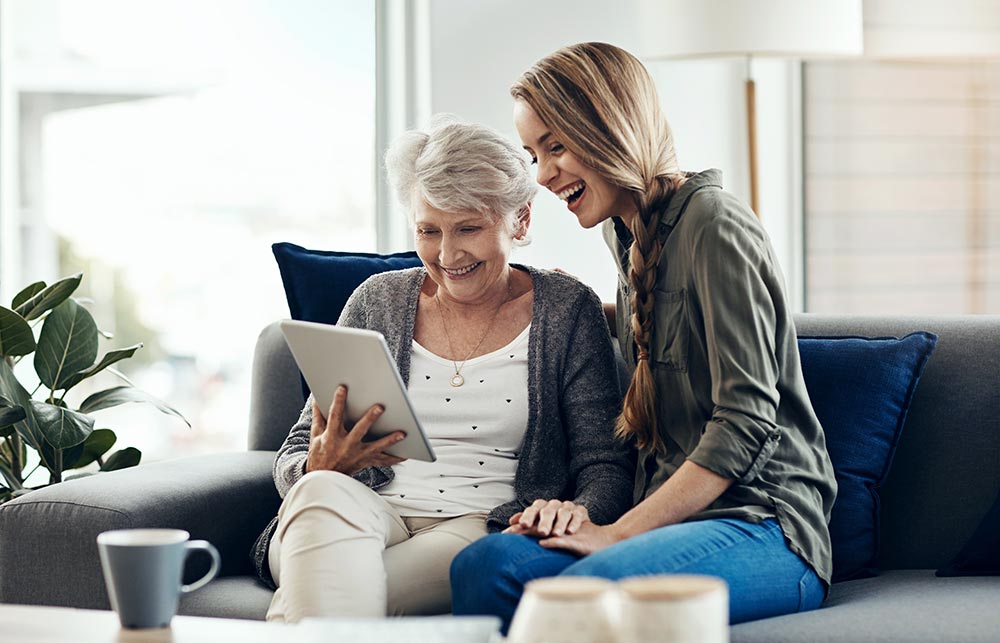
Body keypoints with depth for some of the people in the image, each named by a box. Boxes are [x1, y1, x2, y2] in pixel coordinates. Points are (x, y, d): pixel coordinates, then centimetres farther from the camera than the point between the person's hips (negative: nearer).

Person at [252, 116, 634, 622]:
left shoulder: (567, 311, 10)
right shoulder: (378, 301, 15)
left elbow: (606, 467, 5)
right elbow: (293, 460, 13)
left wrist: (578, 510, -20)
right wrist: (321, 467, -13)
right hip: (358, 524, 3)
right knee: (324, 491, -35)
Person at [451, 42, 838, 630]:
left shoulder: (713, 224, -8)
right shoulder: (631, 235, 19)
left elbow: (746, 419, -15)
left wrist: (622, 531, -17)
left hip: (766, 524, -7)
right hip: (678, 514, 7)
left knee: (589, 587, -38)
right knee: (483, 566, -22)